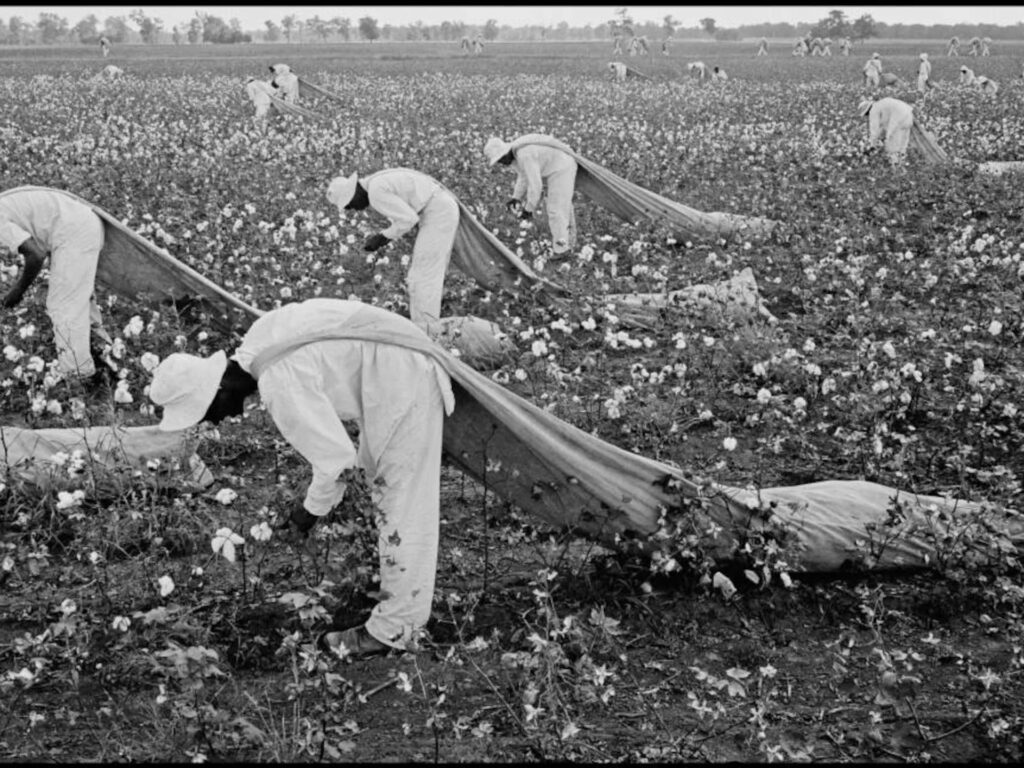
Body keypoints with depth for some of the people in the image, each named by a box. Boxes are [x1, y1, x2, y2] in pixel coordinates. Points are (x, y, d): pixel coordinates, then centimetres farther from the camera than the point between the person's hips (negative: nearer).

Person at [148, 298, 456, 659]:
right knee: (385, 484, 22)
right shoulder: (258, 343, 0)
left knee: (403, 509, -4)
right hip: (395, 363, 10)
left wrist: (312, 508, -7)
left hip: (406, 383, -10)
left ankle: (393, 629, 4)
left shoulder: (281, 386, -29)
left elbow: (334, 455, -26)